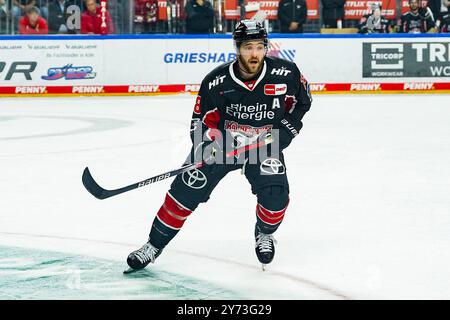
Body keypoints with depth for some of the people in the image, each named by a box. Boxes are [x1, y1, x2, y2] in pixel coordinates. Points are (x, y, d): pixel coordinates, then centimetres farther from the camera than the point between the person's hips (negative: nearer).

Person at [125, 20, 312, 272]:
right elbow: (202, 120, -7)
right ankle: (154, 245, 6)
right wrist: (206, 142, -25)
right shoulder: (216, 81, -18)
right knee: (186, 191, -9)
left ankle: (265, 234, 13)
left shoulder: (285, 73, -17)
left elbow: (302, 101, 3)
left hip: (265, 145, 0)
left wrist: (284, 130, -7)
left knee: (275, 192, -21)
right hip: (222, 142, 0)